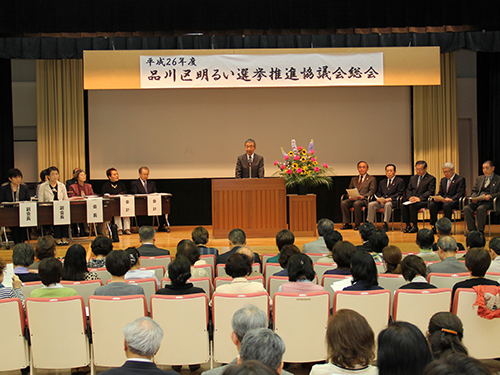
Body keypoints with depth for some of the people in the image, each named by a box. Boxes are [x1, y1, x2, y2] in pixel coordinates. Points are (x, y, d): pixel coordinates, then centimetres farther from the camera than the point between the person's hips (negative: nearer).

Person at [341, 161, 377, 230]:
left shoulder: (372, 179, 12)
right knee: (343, 203, -26)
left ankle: (357, 224, -26)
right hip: (353, 199, 5)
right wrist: (350, 196, -5)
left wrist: (363, 196, -19)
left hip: (364, 199, -4)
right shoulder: (354, 179, 26)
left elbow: (372, 191, -1)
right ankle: (347, 224, -20)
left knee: (357, 203, -38)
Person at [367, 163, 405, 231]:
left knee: (387, 204, -39)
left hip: (393, 201, -5)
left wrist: (390, 198, -17)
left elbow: (399, 193, -2)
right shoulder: (382, 182, 27)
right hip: (381, 201, 5)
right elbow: (379, 193, 21)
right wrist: (378, 198, -4)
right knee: (371, 204, -23)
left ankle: (385, 225, -37)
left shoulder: (400, 181, 10)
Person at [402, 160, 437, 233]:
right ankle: (408, 225, -18)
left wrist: (419, 198, -20)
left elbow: (430, 192, -8)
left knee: (412, 206, -34)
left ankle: (414, 226, -23)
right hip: (412, 200, 5)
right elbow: (408, 189, 17)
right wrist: (410, 197, -6)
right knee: (404, 206, -27)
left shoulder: (431, 179, 2)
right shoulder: (413, 178, 21)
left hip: (424, 201, -5)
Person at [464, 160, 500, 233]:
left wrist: (490, 196, -19)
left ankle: (480, 231, -28)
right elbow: (474, 191, 21)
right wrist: (474, 198, -2)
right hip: (477, 201, 5)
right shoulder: (479, 178, 25)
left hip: (489, 201, -5)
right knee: (466, 208, -25)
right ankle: (472, 230, -20)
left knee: (481, 209, -37)